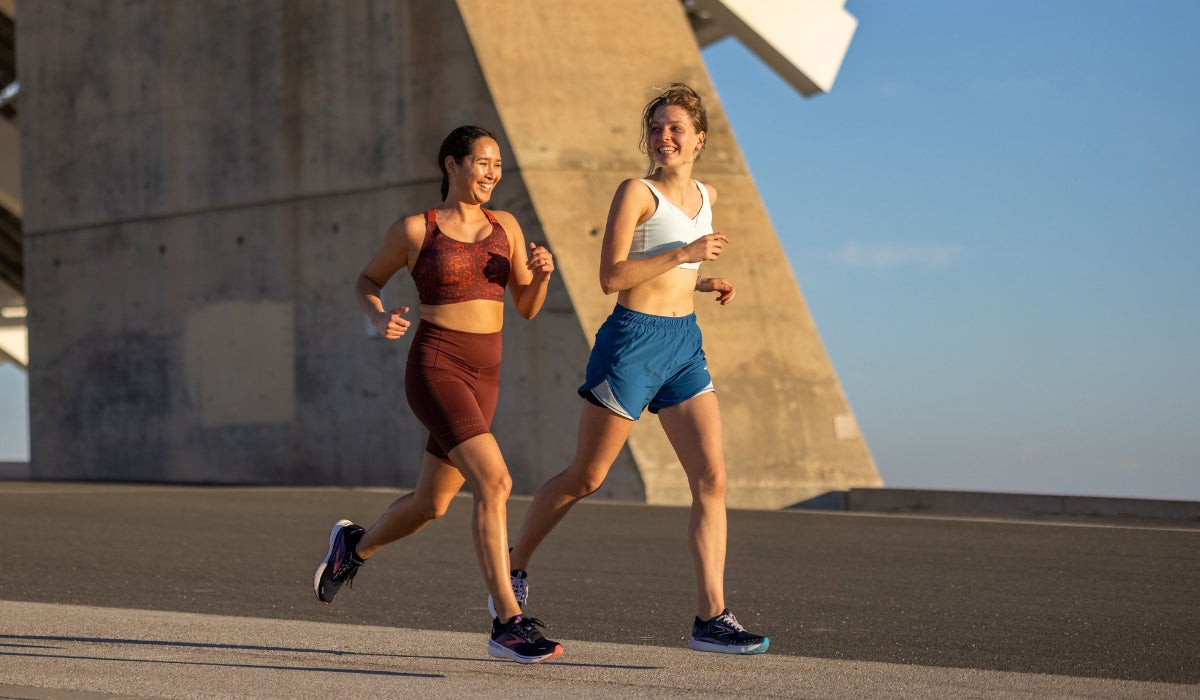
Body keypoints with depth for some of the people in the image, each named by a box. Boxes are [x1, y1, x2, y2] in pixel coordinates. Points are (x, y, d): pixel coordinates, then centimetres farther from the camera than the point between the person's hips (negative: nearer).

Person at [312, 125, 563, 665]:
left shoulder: (505, 226, 9)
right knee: (494, 483, -23)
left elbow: (527, 308, 10)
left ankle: (356, 545, 47)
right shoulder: (413, 230, -2)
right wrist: (378, 317, -10)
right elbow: (365, 282, 12)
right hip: (435, 370, -6)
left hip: (483, 378, 6)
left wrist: (542, 273, -11)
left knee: (430, 505, 16)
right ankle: (509, 623, -22)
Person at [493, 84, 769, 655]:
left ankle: (711, 618, -7)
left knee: (712, 479, -6)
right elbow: (611, 276, -15)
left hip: (685, 346, 6)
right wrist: (685, 253, -20)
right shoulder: (636, 192, -8)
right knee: (585, 478, 4)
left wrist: (701, 283, 11)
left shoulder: (704, 195, 14)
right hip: (634, 341, -6)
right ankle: (515, 564, 26)